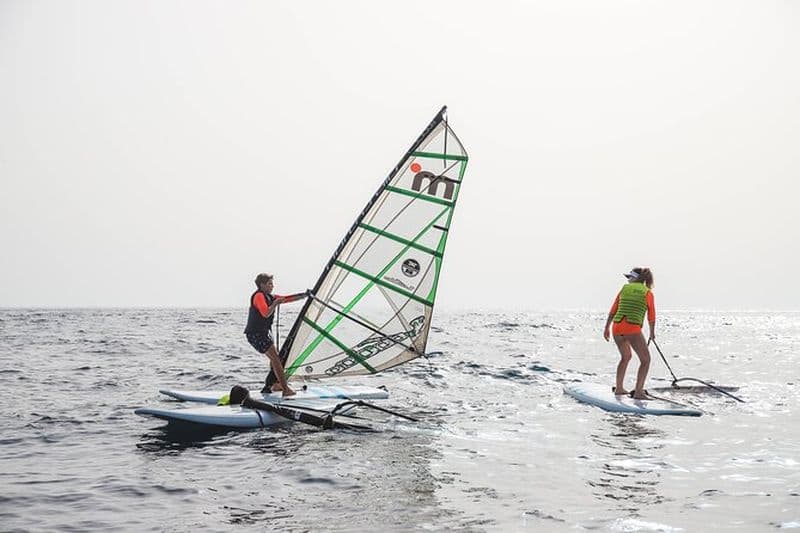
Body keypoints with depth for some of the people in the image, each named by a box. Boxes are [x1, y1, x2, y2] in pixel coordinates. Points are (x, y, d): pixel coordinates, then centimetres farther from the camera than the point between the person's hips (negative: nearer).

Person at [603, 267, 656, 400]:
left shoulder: (625, 288, 14)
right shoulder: (648, 293, 7)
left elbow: (613, 310, 12)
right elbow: (651, 316, 10)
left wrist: (606, 328, 18)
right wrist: (652, 333, 26)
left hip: (617, 327, 4)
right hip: (633, 329, -4)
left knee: (625, 357, 27)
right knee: (645, 360, 7)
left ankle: (619, 388, 32)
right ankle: (638, 392, -3)